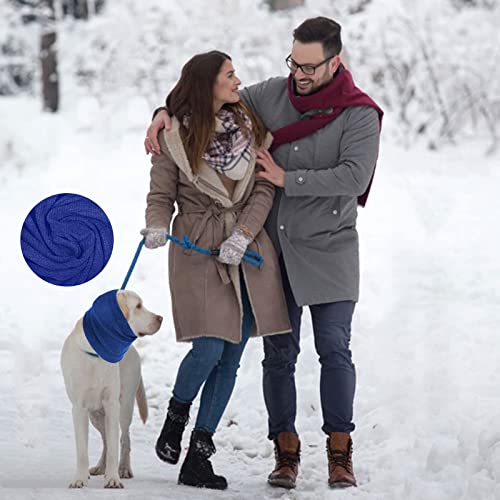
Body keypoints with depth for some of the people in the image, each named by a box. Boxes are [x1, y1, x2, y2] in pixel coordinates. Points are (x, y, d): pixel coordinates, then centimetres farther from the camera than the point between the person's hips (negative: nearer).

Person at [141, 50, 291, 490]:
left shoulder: (249, 125, 4)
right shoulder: (174, 138, -5)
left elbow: (265, 188, 2)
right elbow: (161, 195, 0)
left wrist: (242, 235, -11)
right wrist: (157, 227, -21)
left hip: (247, 252, 4)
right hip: (198, 251, -4)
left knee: (230, 359, 3)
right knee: (209, 350, -14)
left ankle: (198, 459, 10)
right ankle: (176, 414, 19)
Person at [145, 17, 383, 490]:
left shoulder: (359, 114, -7)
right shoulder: (273, 94, 5)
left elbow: (354, 176, -19)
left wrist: (287, 178, -16)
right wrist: (168, 112, -2)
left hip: (329, 248, -3)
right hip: (273, 247, 3)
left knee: (334, 348, -8)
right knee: (278, 352, 3)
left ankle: (339, 452, 0)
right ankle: (285, 451, 10)